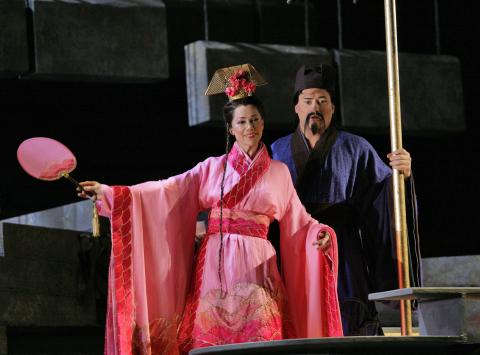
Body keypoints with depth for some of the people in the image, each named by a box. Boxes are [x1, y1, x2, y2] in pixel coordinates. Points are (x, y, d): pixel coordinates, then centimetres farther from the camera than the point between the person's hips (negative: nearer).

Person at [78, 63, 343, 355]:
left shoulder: (278, 172, 13)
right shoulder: (213, 168, 11)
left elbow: (299, 222, 13)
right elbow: (165, 191, 5)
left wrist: (321, 234, -10)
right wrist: (109, 193, -5)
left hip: (256, 267, 0)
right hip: (215, 265, 0)